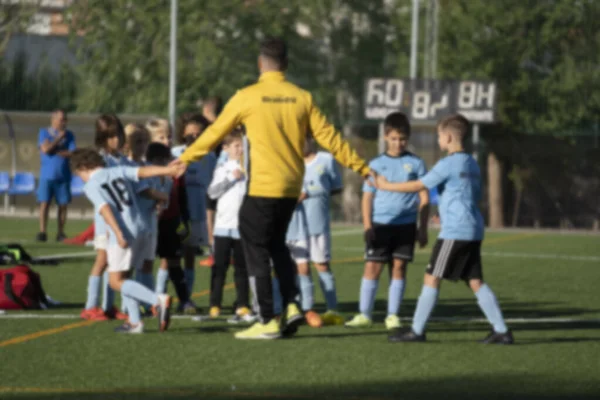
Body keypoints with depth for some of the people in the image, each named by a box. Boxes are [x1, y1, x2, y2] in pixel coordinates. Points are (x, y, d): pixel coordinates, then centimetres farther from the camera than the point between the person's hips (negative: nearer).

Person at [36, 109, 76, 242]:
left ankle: (61, 233, 9)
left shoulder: (69, 135, 6)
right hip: (47, 175, -2)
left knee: (63, 205, 2)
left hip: (63, 176, 2)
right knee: (44, 203, -7)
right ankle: (42, 232, -6)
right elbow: (46, 149, -13)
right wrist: (59, 138, -8)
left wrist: (55, 151, -10)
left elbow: (72, 153, -4)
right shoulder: (44, 133, 3)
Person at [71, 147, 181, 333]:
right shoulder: (118, 171, 14)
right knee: (123, 277, 19)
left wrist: (118, 234, -24)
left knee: (116, 281, -3)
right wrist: (168, 170, -9)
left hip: (123, 235, -7)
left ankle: (158, 300, -21)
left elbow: (105, 209, -16)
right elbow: (143, 172, 0)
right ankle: (134, 322, 15)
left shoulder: (91, 186, -2)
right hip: (139, 229, 7)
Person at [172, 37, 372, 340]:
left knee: (257, 252, 3)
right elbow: (328, 136, 4)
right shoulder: (301, 98, 3)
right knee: (277, 245, 22)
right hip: (292, 187, 5)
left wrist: (186, 158, 16)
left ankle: (268, 322, 0)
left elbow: (215, 132, 2)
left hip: (261, 189, -5)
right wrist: (360, 166, 12)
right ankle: (291, 305, 7)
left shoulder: (248, 97, -6)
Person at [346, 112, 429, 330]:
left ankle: (393, 315, 7)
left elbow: (424, 198, 6)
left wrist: (423, 228, 2)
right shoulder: (376, 164, 6)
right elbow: (367, 197, 7)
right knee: (372, 267, -3)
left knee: (399, 266, 0)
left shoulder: (415, 164, 5)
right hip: (380, 224, 0)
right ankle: (364, 314, 2)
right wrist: (367, 226, -3)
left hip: (405, 225, 0)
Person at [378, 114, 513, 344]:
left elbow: (418, 186, -10)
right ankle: (501, 331, 3)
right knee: (476, 281, 8)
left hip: (454, 231, -8)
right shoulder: (471, 164, 16)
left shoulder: (448, 164, -10)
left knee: (432, 278, -3)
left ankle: (417, 330, -1)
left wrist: (386, 185, 0)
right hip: (474, 230, 8)